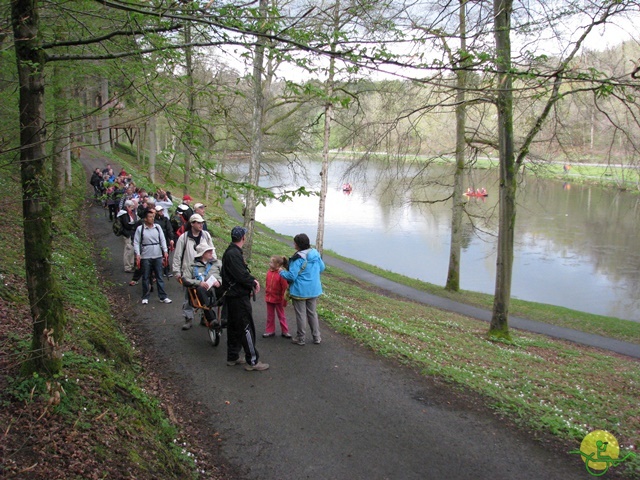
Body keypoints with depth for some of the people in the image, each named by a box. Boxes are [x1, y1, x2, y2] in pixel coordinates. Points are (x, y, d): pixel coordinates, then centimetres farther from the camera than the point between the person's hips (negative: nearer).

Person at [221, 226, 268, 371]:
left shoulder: (231, 252, 13)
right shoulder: (234, 254, -20)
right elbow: (241, 276, -24)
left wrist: (252, 280, 1)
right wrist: (253, 283, -8)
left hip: (232, 296, 11)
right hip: (239, 298, -11)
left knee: (234, 327, 17)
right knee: (246, 328, -4)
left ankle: (232, 357, 27)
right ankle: (252, 361, 1)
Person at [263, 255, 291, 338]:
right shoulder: (269, 272, -3)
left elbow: (285, 288, -15)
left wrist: (283, 300, -13)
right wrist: (266, 294, 14)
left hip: (278, 299, -5)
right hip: (269, 298, 5)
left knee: (281, 316, 9)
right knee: (270, 316, 14)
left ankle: (285, 331, 21)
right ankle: (270, 331, 25)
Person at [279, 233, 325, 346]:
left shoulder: (298, 258, -21)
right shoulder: (316, 254, -1)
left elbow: (291, 276, -21)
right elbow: (322, 268, 12)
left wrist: (282, 272, -4)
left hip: (300, 291, -6)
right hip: (314, 290, 6)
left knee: (301, 314, 7)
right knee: (312, 313, 18)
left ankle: (300, 338, 18)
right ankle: (316, 337, 23)